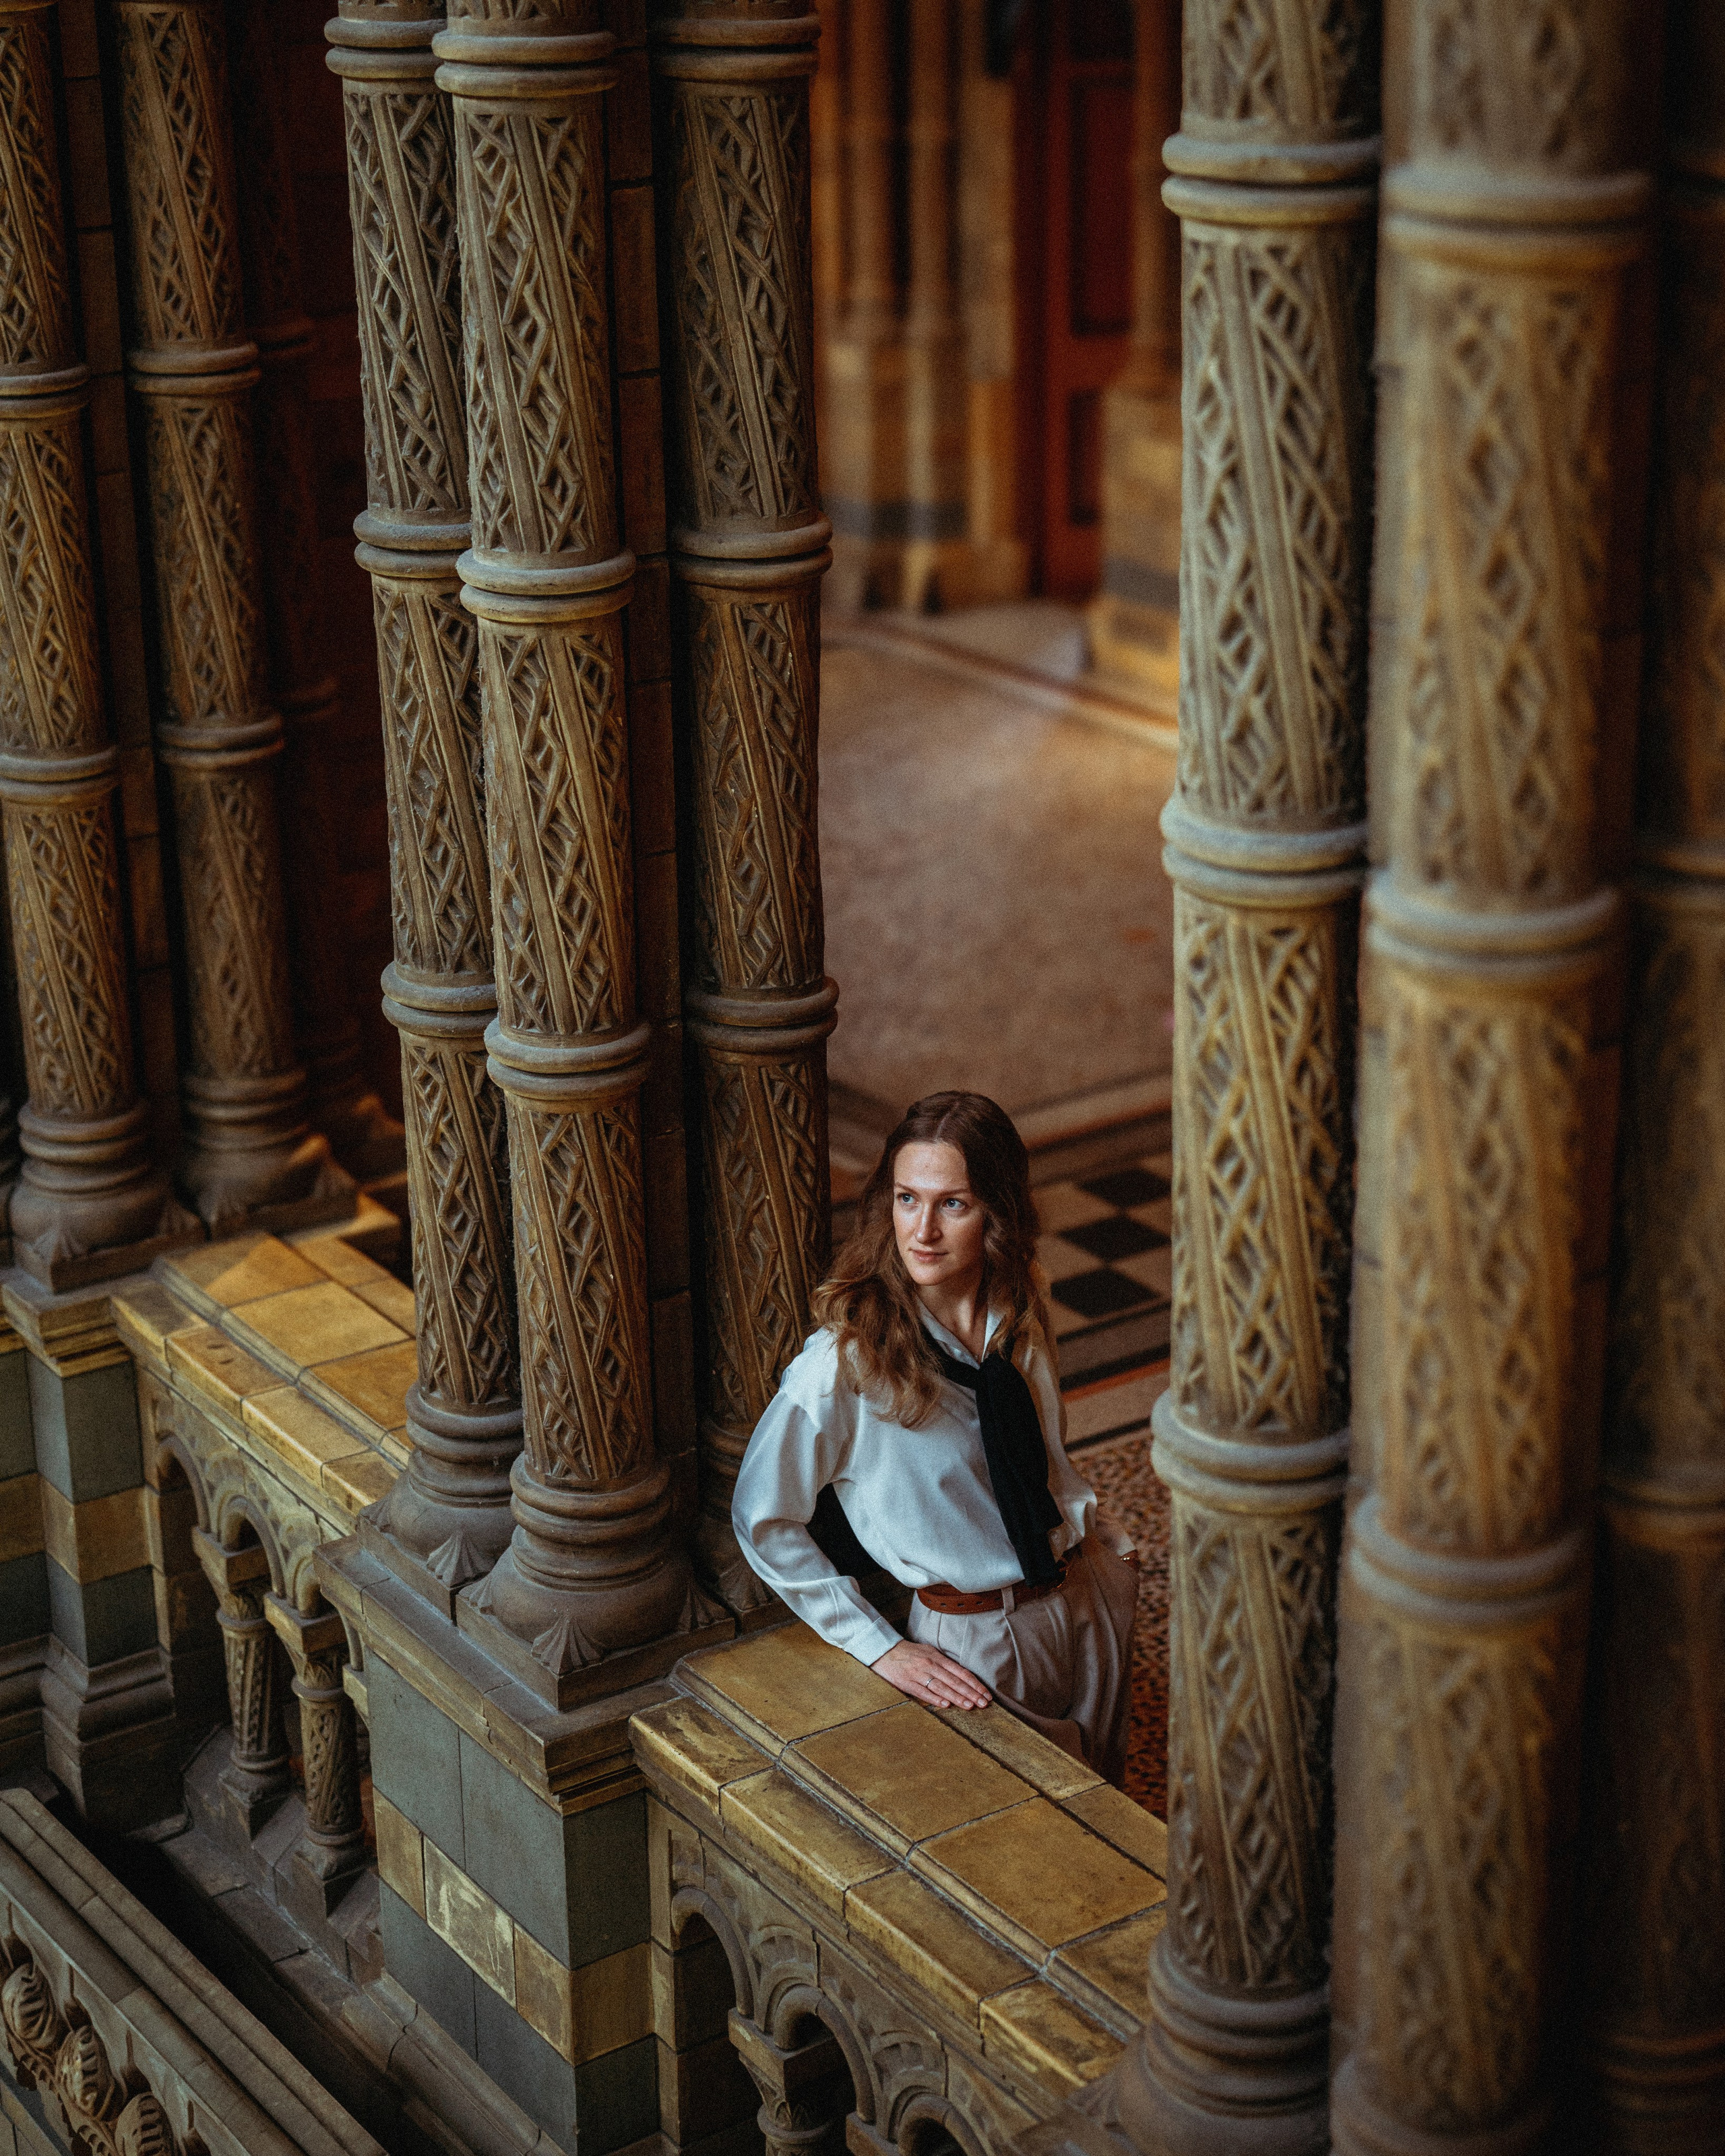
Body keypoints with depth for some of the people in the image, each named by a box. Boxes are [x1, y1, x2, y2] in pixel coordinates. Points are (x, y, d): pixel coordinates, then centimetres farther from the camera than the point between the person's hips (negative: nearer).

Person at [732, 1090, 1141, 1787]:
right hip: (978, 1641, -5)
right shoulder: (847, 1363, -23)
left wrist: (1105, 1542, 6)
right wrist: (881, 1648, -13)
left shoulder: (1017, 1313, -6)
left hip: (1091, 1598, 5)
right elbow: (762, 1519, -14)